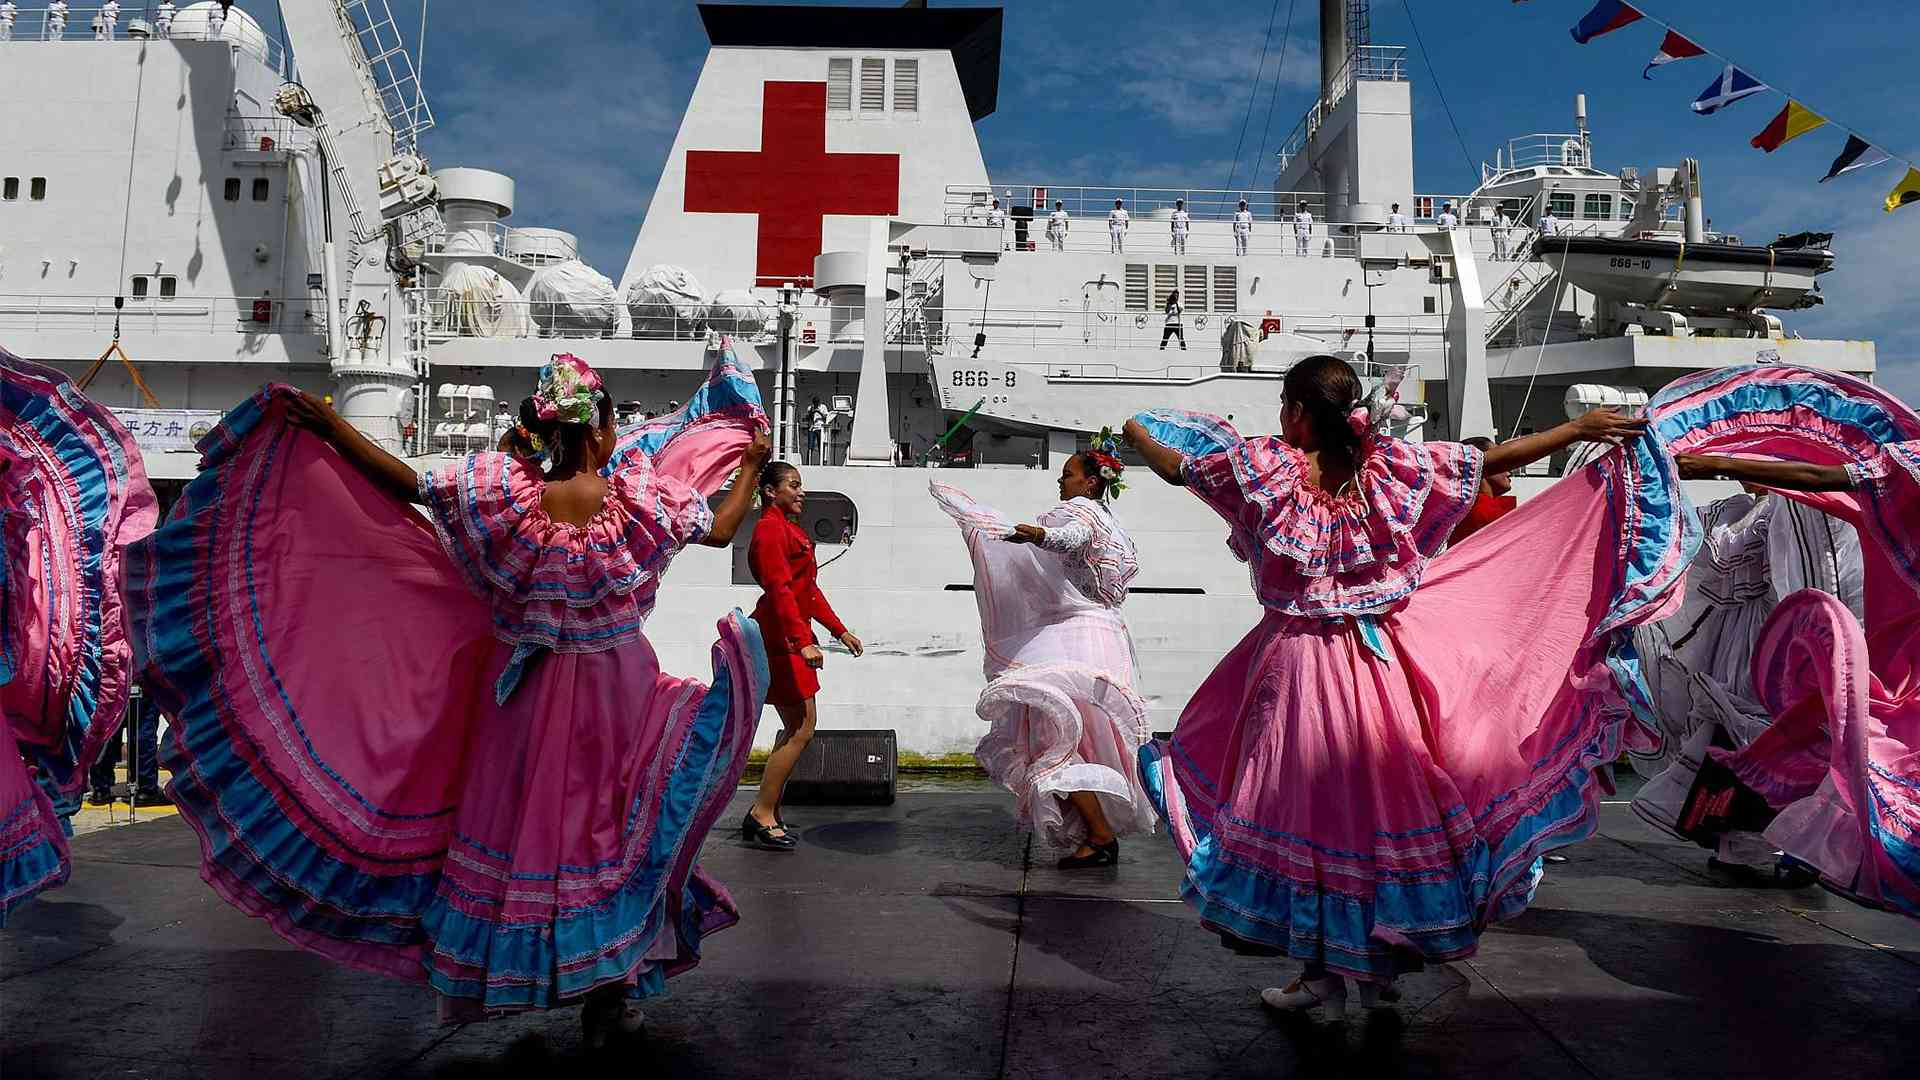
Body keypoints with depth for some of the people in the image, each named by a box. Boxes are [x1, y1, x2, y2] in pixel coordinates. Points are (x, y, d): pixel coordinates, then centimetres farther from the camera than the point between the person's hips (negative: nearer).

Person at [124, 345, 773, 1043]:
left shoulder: (500, 492, -15)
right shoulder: (640, 496, -16)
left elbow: (403, 483, -9)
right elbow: (721, 529, -2)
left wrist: (328, 426, 0)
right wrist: (751, 465, 13)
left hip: (521, 694, 1)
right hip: (614, 692, -1)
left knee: (509, 817, 16)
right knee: (613, 826, 12)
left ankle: (479, 974, 31)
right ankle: (609, 990, 20)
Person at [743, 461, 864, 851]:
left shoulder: (789, 529, 21)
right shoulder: (770, 528, -11)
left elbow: (808, 588, 25)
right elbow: (780, 590, -22)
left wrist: (839, 630, 24)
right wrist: (803, 641, -30)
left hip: (791, 639, 10)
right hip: (780, 639, -10)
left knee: (799, 730, 11)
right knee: (802, 730, -10)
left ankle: (768, 817, 17)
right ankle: (762, 815, -3)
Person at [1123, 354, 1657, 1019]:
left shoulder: (1264, 466, -8)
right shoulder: (1392, 466, -4)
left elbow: (1174, 465, 3)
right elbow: (1492, 460, 3)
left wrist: (1135, 431, 23)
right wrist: (1577, 429, 14)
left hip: (1294, 662, -2)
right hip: (1382, 662, 2)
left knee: (1302, 807, 10)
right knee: (1380, 796, 15)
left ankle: (1323, 970, 17)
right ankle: (1381, 959, 27)